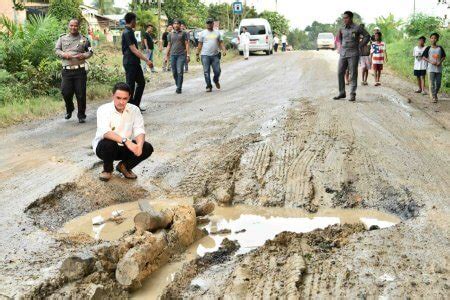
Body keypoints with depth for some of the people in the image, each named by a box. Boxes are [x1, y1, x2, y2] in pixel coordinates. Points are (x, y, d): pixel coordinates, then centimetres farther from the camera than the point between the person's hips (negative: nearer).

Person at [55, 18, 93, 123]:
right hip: (66, 70, 1)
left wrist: (84, 55, -9)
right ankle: (69, 110, 26)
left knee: (81, 94, 0)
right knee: (66, 92, -3)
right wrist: (63, 54, -9)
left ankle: (81, 115, 13)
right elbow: (56, 49, 11)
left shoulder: (84, 39, 8)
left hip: (80, 70, -1)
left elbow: (90, 51, 12)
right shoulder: (62, 38, 11)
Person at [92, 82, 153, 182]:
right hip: (103, 147, -3)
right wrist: (125, 141, -47)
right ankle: (108, 169, -2)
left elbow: (139, 131, -14)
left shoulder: (134, 110, -6)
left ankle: (124, 166, 9)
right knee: (108, 144, -37)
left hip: (125, 147, 3)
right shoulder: (103, 109, -18)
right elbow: (105, 132, -33)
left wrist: (139, 145, -37)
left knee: (147, 148, -19)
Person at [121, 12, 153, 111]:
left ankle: (135, 105, 20)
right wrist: (147, 60, -25)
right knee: (130, 85, -3)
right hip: (130, 63, -10)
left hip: (135, 63, 10)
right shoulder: (127, 33, -17)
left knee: (141, 82, 14)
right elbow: (133, 50, -23)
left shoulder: (130, 32, 14)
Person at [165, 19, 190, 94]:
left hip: (181, 55, -4)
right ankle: (178, 85, 21)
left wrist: (188, 54, -7)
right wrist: (166, 56, 12)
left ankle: (179, 88, -8)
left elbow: (186, 44, 2)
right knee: (174, 72, 6)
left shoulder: (183, 33, 4)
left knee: (179, 72, -11)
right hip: (173, 55, 4)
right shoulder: (171, 34, 13)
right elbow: (169, 45, 16)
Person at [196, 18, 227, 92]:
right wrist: (197, 54, 4)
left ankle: (216, 80, 29)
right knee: (206, 72, -1)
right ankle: (209, 86, 9)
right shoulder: (202, 33, 7)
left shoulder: (217, 33, 11)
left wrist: (224, 50, -9)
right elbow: (200, 44, 7)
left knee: (217, 71, -1)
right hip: (205, 55, -1)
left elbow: (221, 42, 8)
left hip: (215, 55, 1)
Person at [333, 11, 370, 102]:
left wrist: (360, 45, -1)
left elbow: (367, 36, 3)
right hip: (343, 54, 5)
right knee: (340, 73, 3)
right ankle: (342, 93, 12)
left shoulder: (357, 28, -5)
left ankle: (352, 94, 2)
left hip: (353, 54, -5)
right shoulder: (342, 29, 9)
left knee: (353, 74, -3)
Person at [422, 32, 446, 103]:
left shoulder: (440, 48, 4)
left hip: (439, 68, 2)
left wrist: (440, 62, -9)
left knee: (438, 83, 5)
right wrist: (431, 62, -12)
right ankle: (434, 97, 1)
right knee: (432, 83, -4)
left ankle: (435, 94, 26)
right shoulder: (428, 48, -1)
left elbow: (443, 56, 10)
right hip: (431, 68, -2)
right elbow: (424, 57, 0)